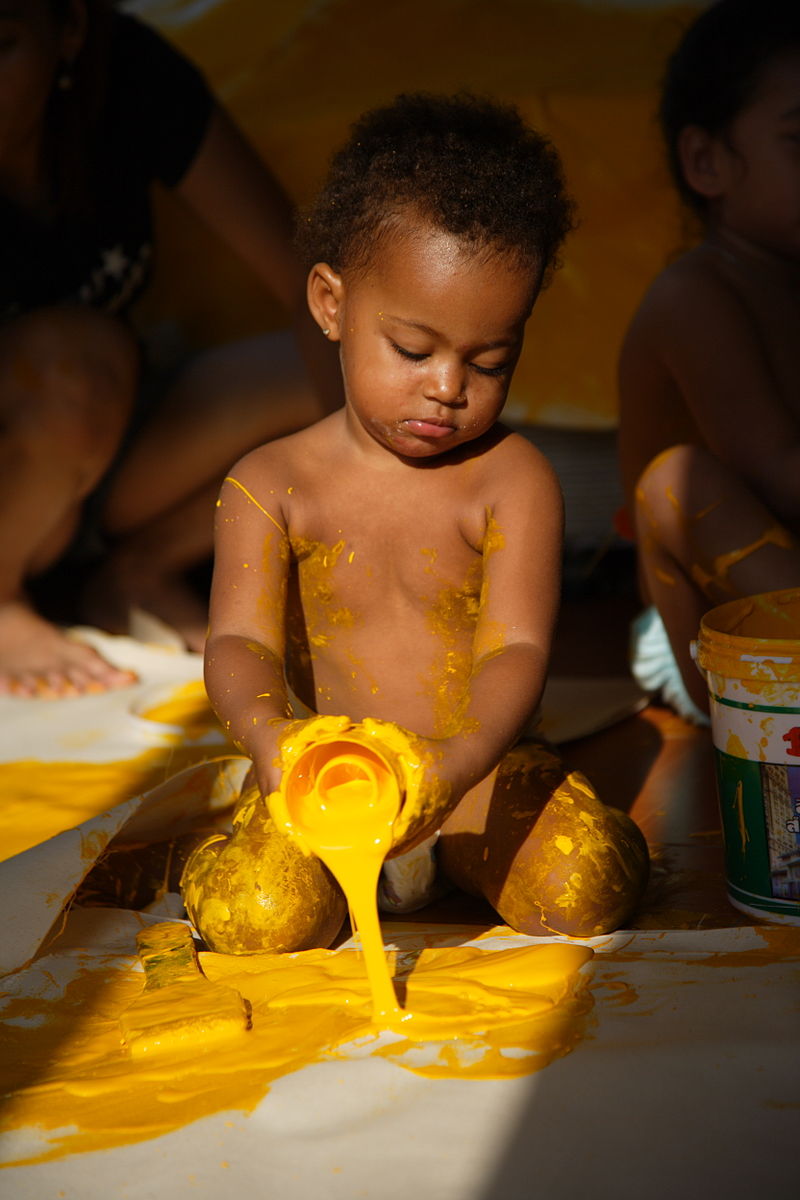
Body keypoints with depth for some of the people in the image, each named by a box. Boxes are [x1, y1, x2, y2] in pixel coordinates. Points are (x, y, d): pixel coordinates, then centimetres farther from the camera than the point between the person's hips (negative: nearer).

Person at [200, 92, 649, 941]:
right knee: (254, 912, -26)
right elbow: (240, 642, -15)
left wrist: (456, 765, -37)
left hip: (481, 770, 1)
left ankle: (450, 849, 7)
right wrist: (266, 732, -41)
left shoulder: (512, 479, -6)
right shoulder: (270, 485, -4)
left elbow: (516, 648, -16)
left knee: (588, 888, -23)